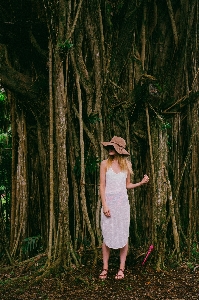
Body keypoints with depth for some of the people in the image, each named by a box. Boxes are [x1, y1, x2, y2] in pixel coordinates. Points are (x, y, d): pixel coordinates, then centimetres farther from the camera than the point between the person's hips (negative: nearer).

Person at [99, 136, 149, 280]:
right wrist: (104, 205, -9)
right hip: (109, 201, -1)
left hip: (122, 202, 1)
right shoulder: (105, 164, 0)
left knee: (123, 235, 3)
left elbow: (127, 185, 13)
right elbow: (102, 185, -2)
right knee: (107, 235, 2)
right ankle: (105, 268, 13)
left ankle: (122, 268, 12)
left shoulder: (126, 164, 6)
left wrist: (141, 183, -2)